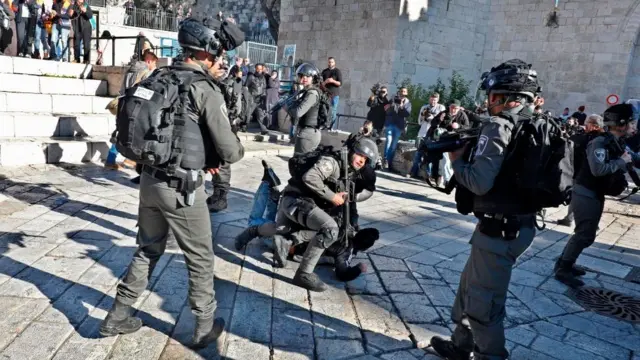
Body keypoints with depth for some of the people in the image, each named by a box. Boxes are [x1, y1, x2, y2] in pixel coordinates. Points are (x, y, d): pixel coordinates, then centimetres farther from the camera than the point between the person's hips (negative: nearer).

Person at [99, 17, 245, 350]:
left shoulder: (158, 79, 8)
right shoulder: (206, 90, -14)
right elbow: (228, 151, -15)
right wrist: (238, 149, 10)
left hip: (149, 180, 7)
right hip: (181, 188, -7)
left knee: (148, 250, 24)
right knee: (200, 258, 11)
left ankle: (117, 317, 34)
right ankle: (205, 327, 25)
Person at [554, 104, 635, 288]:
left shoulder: (618, 143, 8)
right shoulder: (599, 142, -20)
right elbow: (598, 170, -32)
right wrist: (621, 161, -20)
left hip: (597, 194, 10)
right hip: (585, 193, -9)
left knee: (585, 233, 16)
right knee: (585, 234, -7)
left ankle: (565, 263, 26)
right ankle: (563, 269, 3)